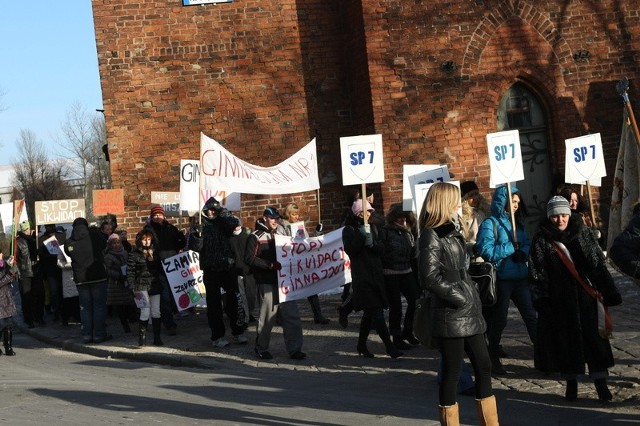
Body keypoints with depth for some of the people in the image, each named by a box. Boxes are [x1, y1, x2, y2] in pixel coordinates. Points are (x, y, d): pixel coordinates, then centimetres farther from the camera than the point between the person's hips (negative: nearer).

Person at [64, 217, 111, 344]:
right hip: (98, 276, -2)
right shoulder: (94, 234, -5)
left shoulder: (69, 242, 0)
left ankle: (86, 335, 9)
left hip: (80, 279, 3)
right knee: (99, 305, 3)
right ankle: (99, 334, 1)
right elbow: (104, 246, 9)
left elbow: (68, 254, 11)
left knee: (85, 307, 10)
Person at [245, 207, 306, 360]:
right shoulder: (256, 237, -2)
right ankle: (261, 348, 15)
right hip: (267, 283, -5)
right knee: (267, 316, 0)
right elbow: (249, 258, -11)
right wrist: (270, 265, -19)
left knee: (292, 315, 1)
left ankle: (294, 349, 6)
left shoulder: (281, 233, 16)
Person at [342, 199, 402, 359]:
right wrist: (361, 236, -21)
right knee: (377, 312, -11)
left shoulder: (372, 228, 16)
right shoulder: (349, 230, -2)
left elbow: (381, 249, 7)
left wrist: (372, 243, -12)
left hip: (376, 274, 7)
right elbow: (350, 250, -15)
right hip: (361, 275, -7)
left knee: (369, 313, 10)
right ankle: (389, 346, -9)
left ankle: (361, 345, 21)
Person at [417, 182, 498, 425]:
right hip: (450, 316, -9)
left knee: (484, 367, 11)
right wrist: (459, 296, -15)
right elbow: (430, 278, -22)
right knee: (452, 373, -1)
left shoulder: (450, 232, 16)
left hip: (468, 314, 9)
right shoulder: (432, 236, -12)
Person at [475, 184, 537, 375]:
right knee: (498, 319, 7)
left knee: (530, 315, 5)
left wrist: (522, 252, -11)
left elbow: (527, 244, 11)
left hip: (520, 277, 6)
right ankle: (494, 357, 21)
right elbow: (486, 251, -19)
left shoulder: (517, 222, 11)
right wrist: (511, 248, -17)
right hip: (501, 279, -6)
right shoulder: (490, 224, -10)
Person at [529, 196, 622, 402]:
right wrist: (541, 298, -11)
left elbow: (598, 264, 1)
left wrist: (609, 292, -5)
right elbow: (536, 273, -2)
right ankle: (571, 383, 18)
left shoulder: (582, 233, 3)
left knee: (593, 337, -3)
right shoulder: (541, 240, 0)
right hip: (557, 299, 0)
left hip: (583, 297, 0)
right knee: (564, 339, 5)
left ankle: (601, 383, 0)